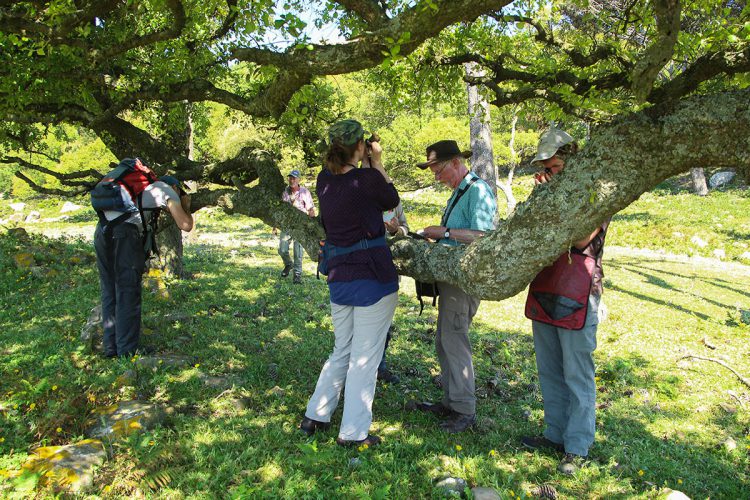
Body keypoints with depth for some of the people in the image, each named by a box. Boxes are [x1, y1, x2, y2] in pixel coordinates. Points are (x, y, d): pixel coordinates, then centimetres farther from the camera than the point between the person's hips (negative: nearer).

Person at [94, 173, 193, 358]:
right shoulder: (168, 190, 14)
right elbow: (186, 225, 8)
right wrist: (186, 206, 26)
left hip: (101, 229, 7)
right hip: (124, 233, -7)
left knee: (109, 292, 13)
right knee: (128, 294, -1)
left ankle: (111, 348, 17)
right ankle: (127, 352, 3)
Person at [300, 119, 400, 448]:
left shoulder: (324, 180, 2)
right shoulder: (367, 179, -16)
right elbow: (392, 200, 3)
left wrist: (366, 166, 14)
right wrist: (376, 163, 9)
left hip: (339, 279, 7)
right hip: (373, 279, -6)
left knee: (342, 351, 21)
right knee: (365, 357, 5)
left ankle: (315, 416, 27)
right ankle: (353, 432, 13)